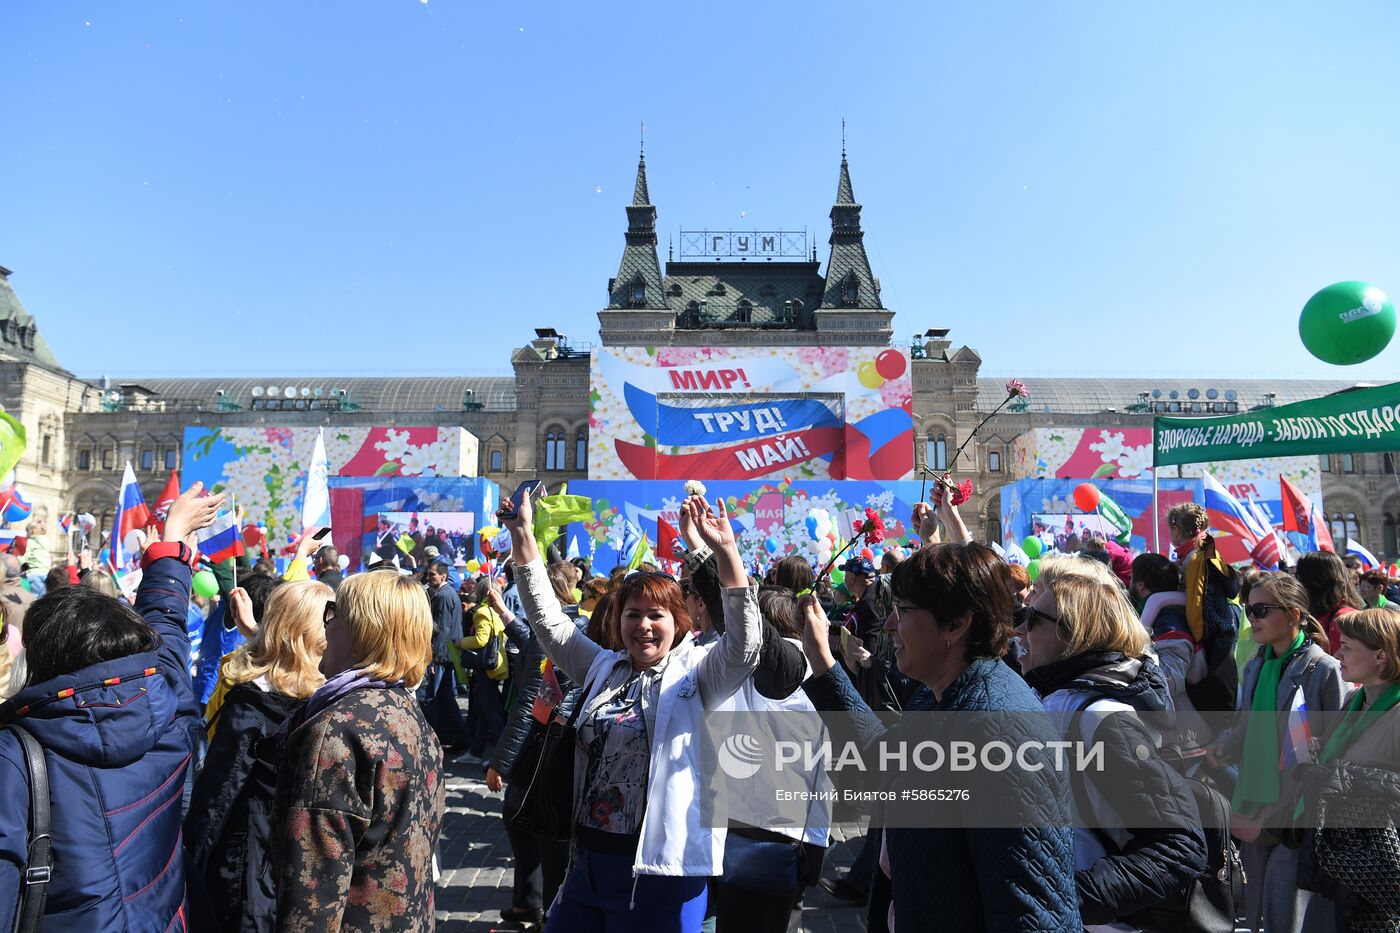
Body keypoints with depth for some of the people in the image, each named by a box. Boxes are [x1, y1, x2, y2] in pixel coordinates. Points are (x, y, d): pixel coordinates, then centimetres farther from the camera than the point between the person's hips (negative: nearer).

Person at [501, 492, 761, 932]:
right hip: (588, 861, 5)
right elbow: (547, 619, 7)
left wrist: (725, 550, -35)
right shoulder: (603, 668, 8)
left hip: (660, 870, -5)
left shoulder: (694, 675, -6)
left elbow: (744, 645, -23)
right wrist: (522, 533, -1)